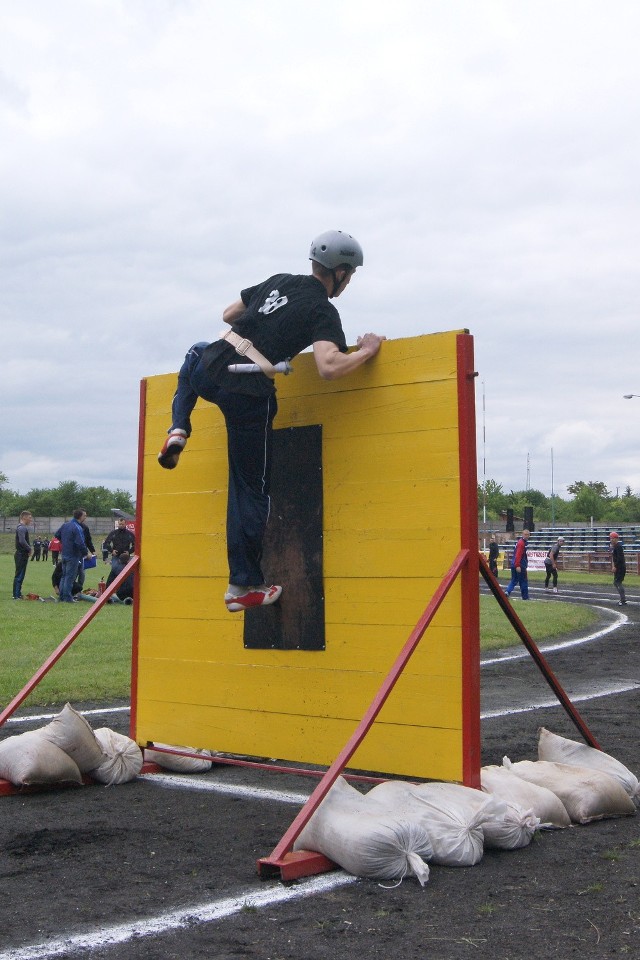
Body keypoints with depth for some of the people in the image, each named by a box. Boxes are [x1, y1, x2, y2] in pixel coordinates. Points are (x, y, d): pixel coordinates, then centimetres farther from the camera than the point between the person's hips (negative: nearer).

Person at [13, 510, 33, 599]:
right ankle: (17, 595, -4)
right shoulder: (21, 528, -16)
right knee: (19, 575, -6)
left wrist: (29, 549, 5)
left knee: (20, 575, 15)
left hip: (22, 554, 10)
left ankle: (18, 594, 21)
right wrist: (30, 549, -16)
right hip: (21, 554, -10)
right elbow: (22, 541, -27)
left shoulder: (23, 527, 16)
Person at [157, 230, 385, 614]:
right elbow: (328, 368, -21)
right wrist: (367, 350, -4)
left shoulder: (278, 281, 16)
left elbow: (228, 314, 28)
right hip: (248, 395, -5)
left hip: (209, 370, 5)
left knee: (194, 353, 43)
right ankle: (244, 585, 10)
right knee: (252, 491, 6)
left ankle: (179, 430, 24)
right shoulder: (324, 312, -4)